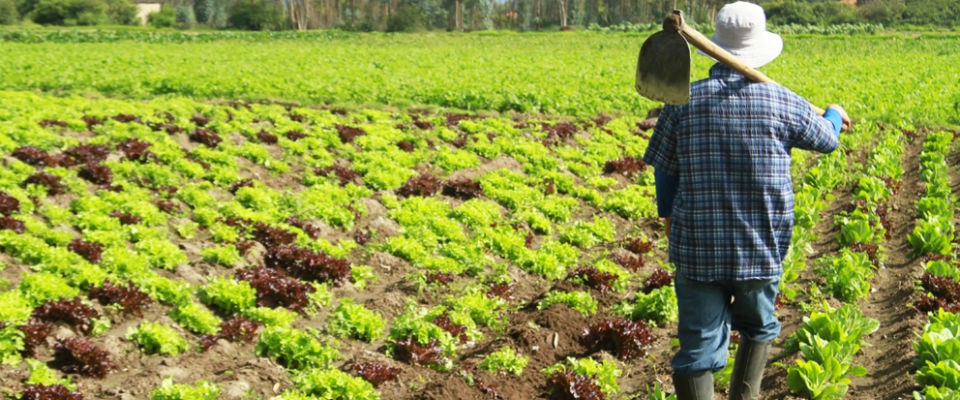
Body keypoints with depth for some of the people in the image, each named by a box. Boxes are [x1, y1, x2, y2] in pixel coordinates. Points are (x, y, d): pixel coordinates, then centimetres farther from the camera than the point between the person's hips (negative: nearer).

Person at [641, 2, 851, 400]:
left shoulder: (684, 101, -3)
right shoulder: (783, 103, -4)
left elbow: (664, 172, 6)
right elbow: (826, 140, 16)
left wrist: (670, 219, 25)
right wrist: (835, 115, 40)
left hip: (698, 249, -1)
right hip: (761, 248, 1)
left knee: (699, 346, 0)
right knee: (757, 327, 26)